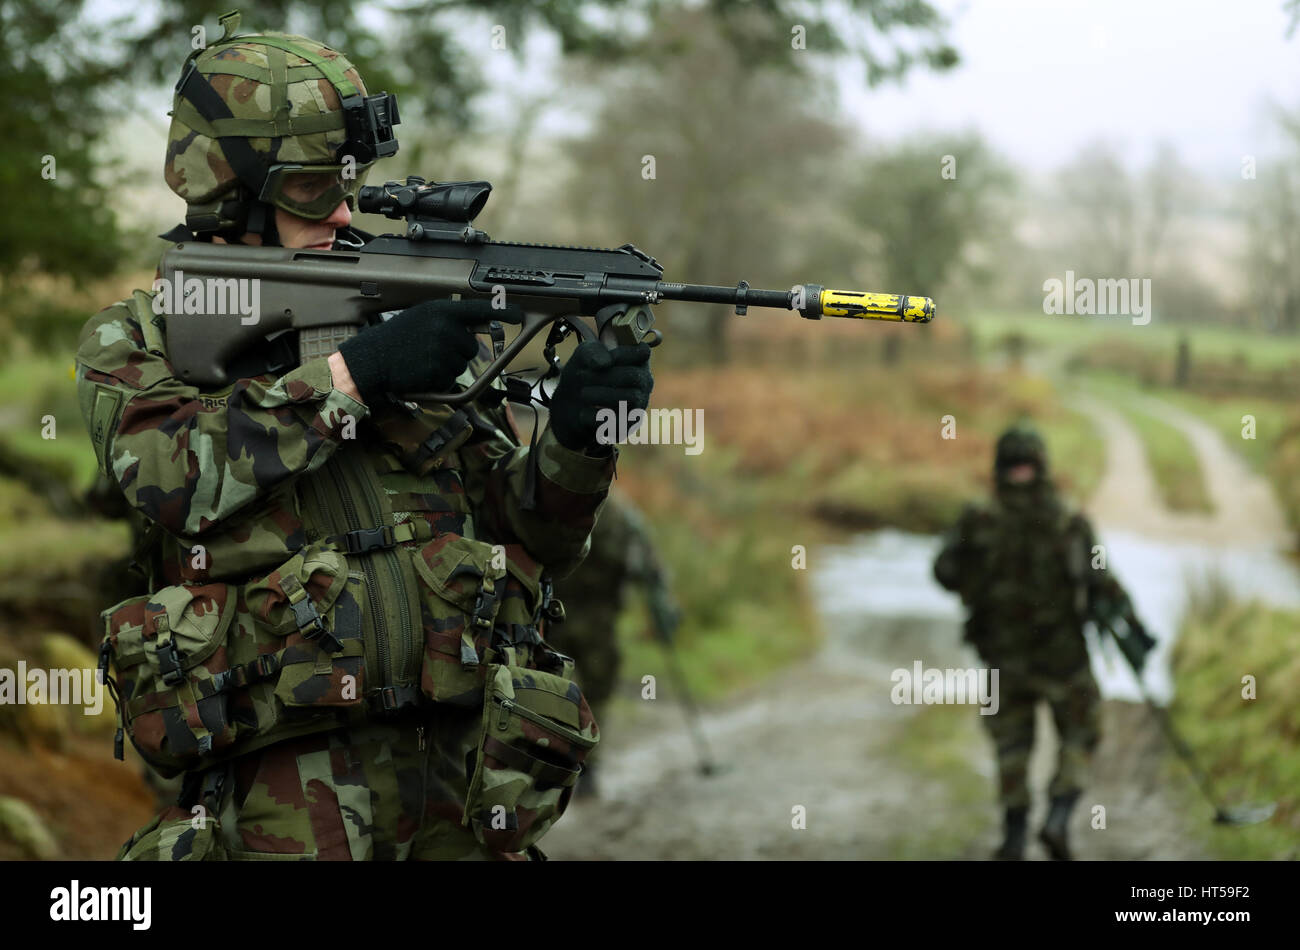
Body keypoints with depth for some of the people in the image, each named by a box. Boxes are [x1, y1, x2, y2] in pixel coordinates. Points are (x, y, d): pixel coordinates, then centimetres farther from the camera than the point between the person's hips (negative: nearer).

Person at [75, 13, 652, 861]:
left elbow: (533, 543, 14)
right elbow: (173, 472, -16)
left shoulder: (418, 318, 14)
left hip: (461, 762, 3)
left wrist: (578, 440, -6)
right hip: (287, 782, -3)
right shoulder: (135, 341, 7)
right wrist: (353, 372, -16)